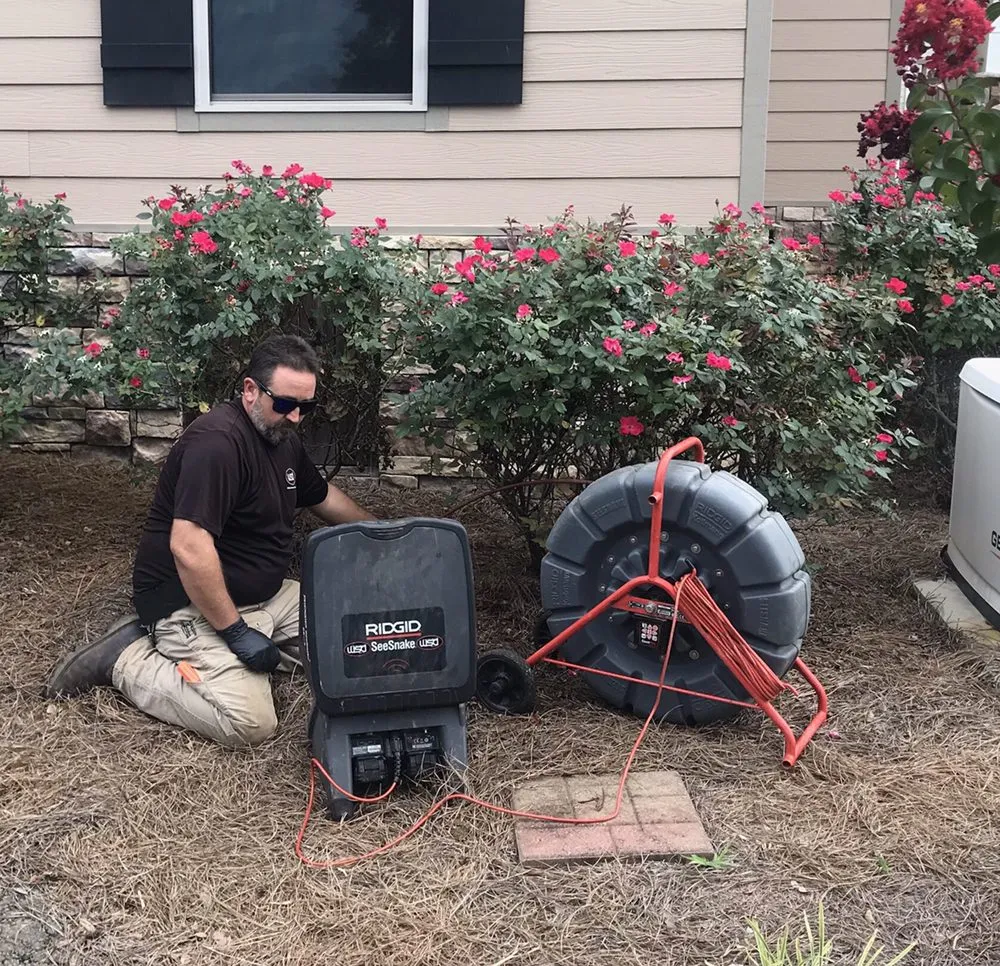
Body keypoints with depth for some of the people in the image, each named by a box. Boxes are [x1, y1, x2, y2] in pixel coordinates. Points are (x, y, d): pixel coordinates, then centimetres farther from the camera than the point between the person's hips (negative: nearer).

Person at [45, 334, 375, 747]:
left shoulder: (283, 438, 7)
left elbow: (323, 496, 27)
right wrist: (236, 631, -27)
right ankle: (126, 659, -3)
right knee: (251, 723, -22)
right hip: (191, 603, -10)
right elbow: (188, 547, -31)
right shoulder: (218, 440, -25)